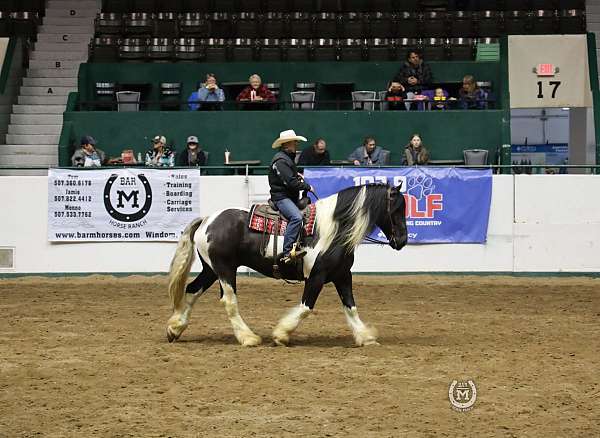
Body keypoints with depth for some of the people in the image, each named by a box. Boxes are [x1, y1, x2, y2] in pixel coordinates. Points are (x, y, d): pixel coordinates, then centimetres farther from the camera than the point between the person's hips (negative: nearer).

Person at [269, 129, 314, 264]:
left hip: (291, 197, 11)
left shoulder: (288, 158, 18)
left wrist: (297, 175, 20)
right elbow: (291, 182, -22)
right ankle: (287, 252, -36)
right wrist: (307, 187, -10)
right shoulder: (280, 160, -15)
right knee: (296, 217, -31)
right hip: (281, 196, -11)